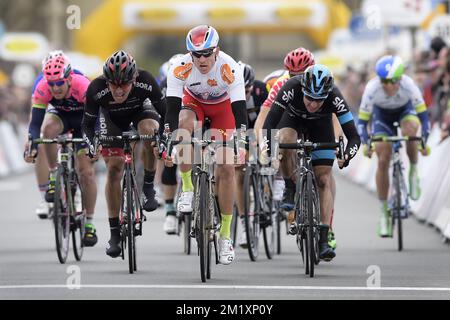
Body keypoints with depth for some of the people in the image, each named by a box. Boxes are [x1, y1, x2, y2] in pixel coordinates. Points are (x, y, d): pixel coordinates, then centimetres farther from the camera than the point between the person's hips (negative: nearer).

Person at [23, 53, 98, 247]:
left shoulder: (82, 86, -37)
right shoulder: (42, 89, -30)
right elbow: (35, 123, -29)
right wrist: (32, 146, -45)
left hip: (83, 119, -2)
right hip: (60, 115, 2)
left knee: (86, 171, -11)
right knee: (48, 129, -36)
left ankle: (89, 224, 1)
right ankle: (53, 176, -16)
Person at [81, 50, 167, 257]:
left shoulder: (146, 82, -35)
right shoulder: (97, 89, -34)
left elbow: (165, 112, -24)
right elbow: (88, 123, -22)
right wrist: (92, 146, -41)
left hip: (141, 110, -1)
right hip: (113, 119, 1)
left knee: (149, 130, -36)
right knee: (113, 169, -12)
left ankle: (148, 186, -15)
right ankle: (115, 232, -3)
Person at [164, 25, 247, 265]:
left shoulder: (229, 69, -35)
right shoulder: (180, 69, -33)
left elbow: (239, 109, -36)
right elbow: (172, 108, -33)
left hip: (223, 106, 0)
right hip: (193, 102, 1)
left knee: (226, 168, -10)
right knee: (183, 126, -37)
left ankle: (225, 235, 0)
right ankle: (187, 188, -20)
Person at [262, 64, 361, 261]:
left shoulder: (334, 97, -37)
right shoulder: (291, 89, -39)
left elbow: (353, 136, -35)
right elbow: (269, 123, -37)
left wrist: (347, 156, -54)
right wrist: (267, 147, -54)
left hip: (320, 124, 0)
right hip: (293, 117, 0)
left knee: (324, 180, -10)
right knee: (285, 143, -34)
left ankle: (324, 240, -11)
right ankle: (291, 189, -7)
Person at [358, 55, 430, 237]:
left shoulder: (408, 85, -35)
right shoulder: (372, 89, -34)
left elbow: (423, 114, -27)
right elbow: (362, 120, -26)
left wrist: (424, 142, -37)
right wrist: (365, 144, -40)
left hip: (405, 111, -1)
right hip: (382, 115, 1)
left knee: (409, 132, -36)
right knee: (383, 162, -9)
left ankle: (414, 171, -9)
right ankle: (384, 214, 2)